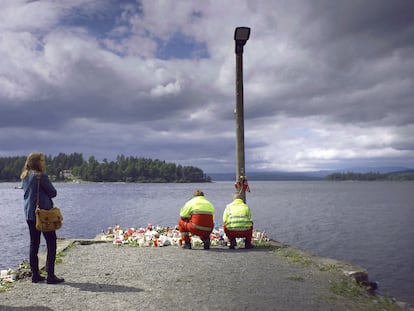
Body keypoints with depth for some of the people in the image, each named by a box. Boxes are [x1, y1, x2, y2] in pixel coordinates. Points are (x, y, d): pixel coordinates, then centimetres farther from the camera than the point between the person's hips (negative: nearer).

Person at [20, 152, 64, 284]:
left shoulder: (24, 177, 10)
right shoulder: (41, 176, -14)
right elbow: (53, 193, -10)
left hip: (29, 214, 8)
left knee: (34, 244, 12)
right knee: (51, 243, -1)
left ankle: (35, 275, 16)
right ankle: (50, 275, -2)